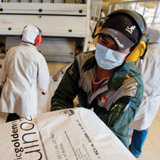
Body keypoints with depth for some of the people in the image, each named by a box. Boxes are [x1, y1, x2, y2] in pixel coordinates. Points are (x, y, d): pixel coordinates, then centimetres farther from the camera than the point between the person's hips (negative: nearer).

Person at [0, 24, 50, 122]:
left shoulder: (11, 51, -2)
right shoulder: (38, 57, -15)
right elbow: (43, 79, -5)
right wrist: (44, 89, 16)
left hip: (10, 93, 4)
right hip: (27, 95, -4)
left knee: (11, 118, 19)